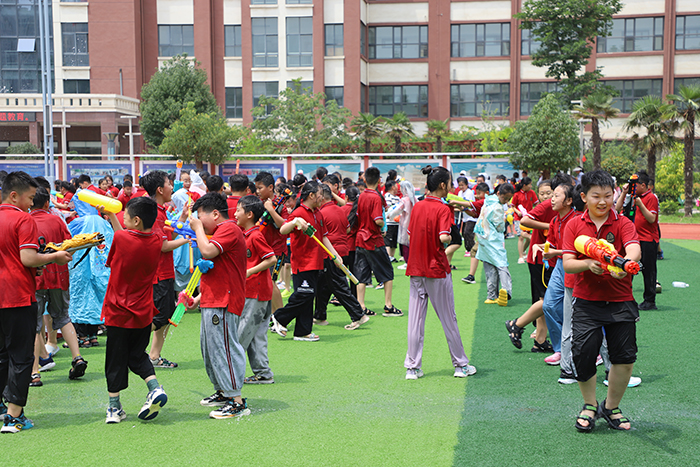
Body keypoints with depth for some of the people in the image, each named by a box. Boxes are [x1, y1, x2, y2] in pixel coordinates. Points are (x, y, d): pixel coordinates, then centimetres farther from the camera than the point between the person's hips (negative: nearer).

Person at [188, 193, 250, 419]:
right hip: (213, 302, 11)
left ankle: (237, 402, -8)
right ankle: (223, 392, 30)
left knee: (223, 349, -11)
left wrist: (198, 228, -12)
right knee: (210, 349, 18)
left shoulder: (229, 229, -12)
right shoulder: (222, 231, 22)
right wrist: (200, 297, 22)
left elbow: (208, 251, -27)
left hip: (223, 304, -11)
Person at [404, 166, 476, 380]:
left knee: (415, 319, 7)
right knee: (448, 319, 7)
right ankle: (461, 365, 19)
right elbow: (443, 237, -22)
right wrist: (450, 238, -2)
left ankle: (412, 367, 8)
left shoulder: (417, 206, 6)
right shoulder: (443, 209, -12)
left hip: (415, 269, 5)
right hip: (437, 269, -5)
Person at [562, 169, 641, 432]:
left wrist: (625, 262, -44)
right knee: (582, 353, -9)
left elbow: (634, 250, -21)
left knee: (625, 356, -3)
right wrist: (588, 263, -25)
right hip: (586, 302, 0)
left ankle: (611, 407, 23)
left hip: (620, 301, 0)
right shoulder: (574, 225, 2)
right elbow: (567, 264, -5)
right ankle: (590, 405, 19)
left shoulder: (622, 223, -2)